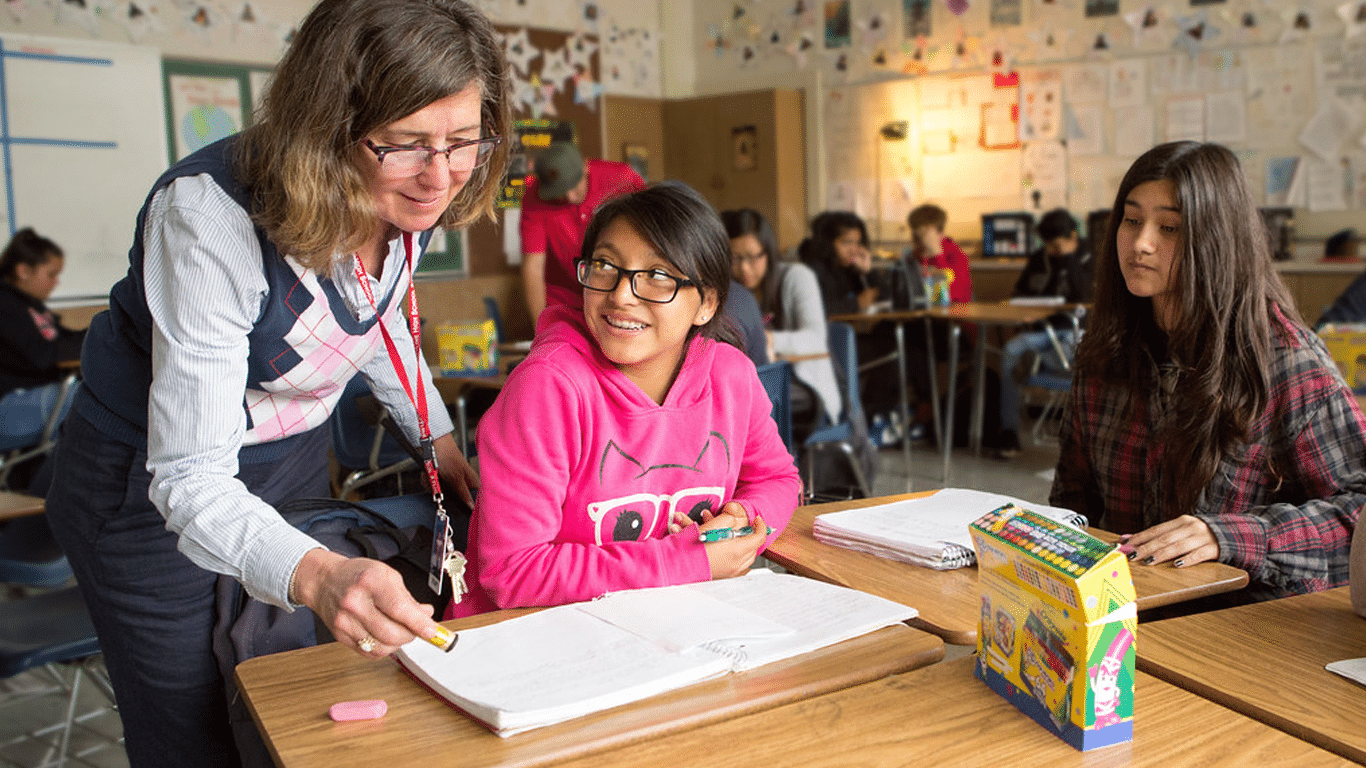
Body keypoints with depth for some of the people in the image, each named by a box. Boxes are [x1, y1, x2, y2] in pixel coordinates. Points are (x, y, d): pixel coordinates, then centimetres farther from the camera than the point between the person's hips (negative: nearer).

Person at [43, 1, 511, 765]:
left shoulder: (411, 196, -15)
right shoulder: (212, 219, -35)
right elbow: (190, 479, -36)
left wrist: (440, 436, 10)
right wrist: (315, 574, -54)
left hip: (295, 458, 6)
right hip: (149, 482, -5)